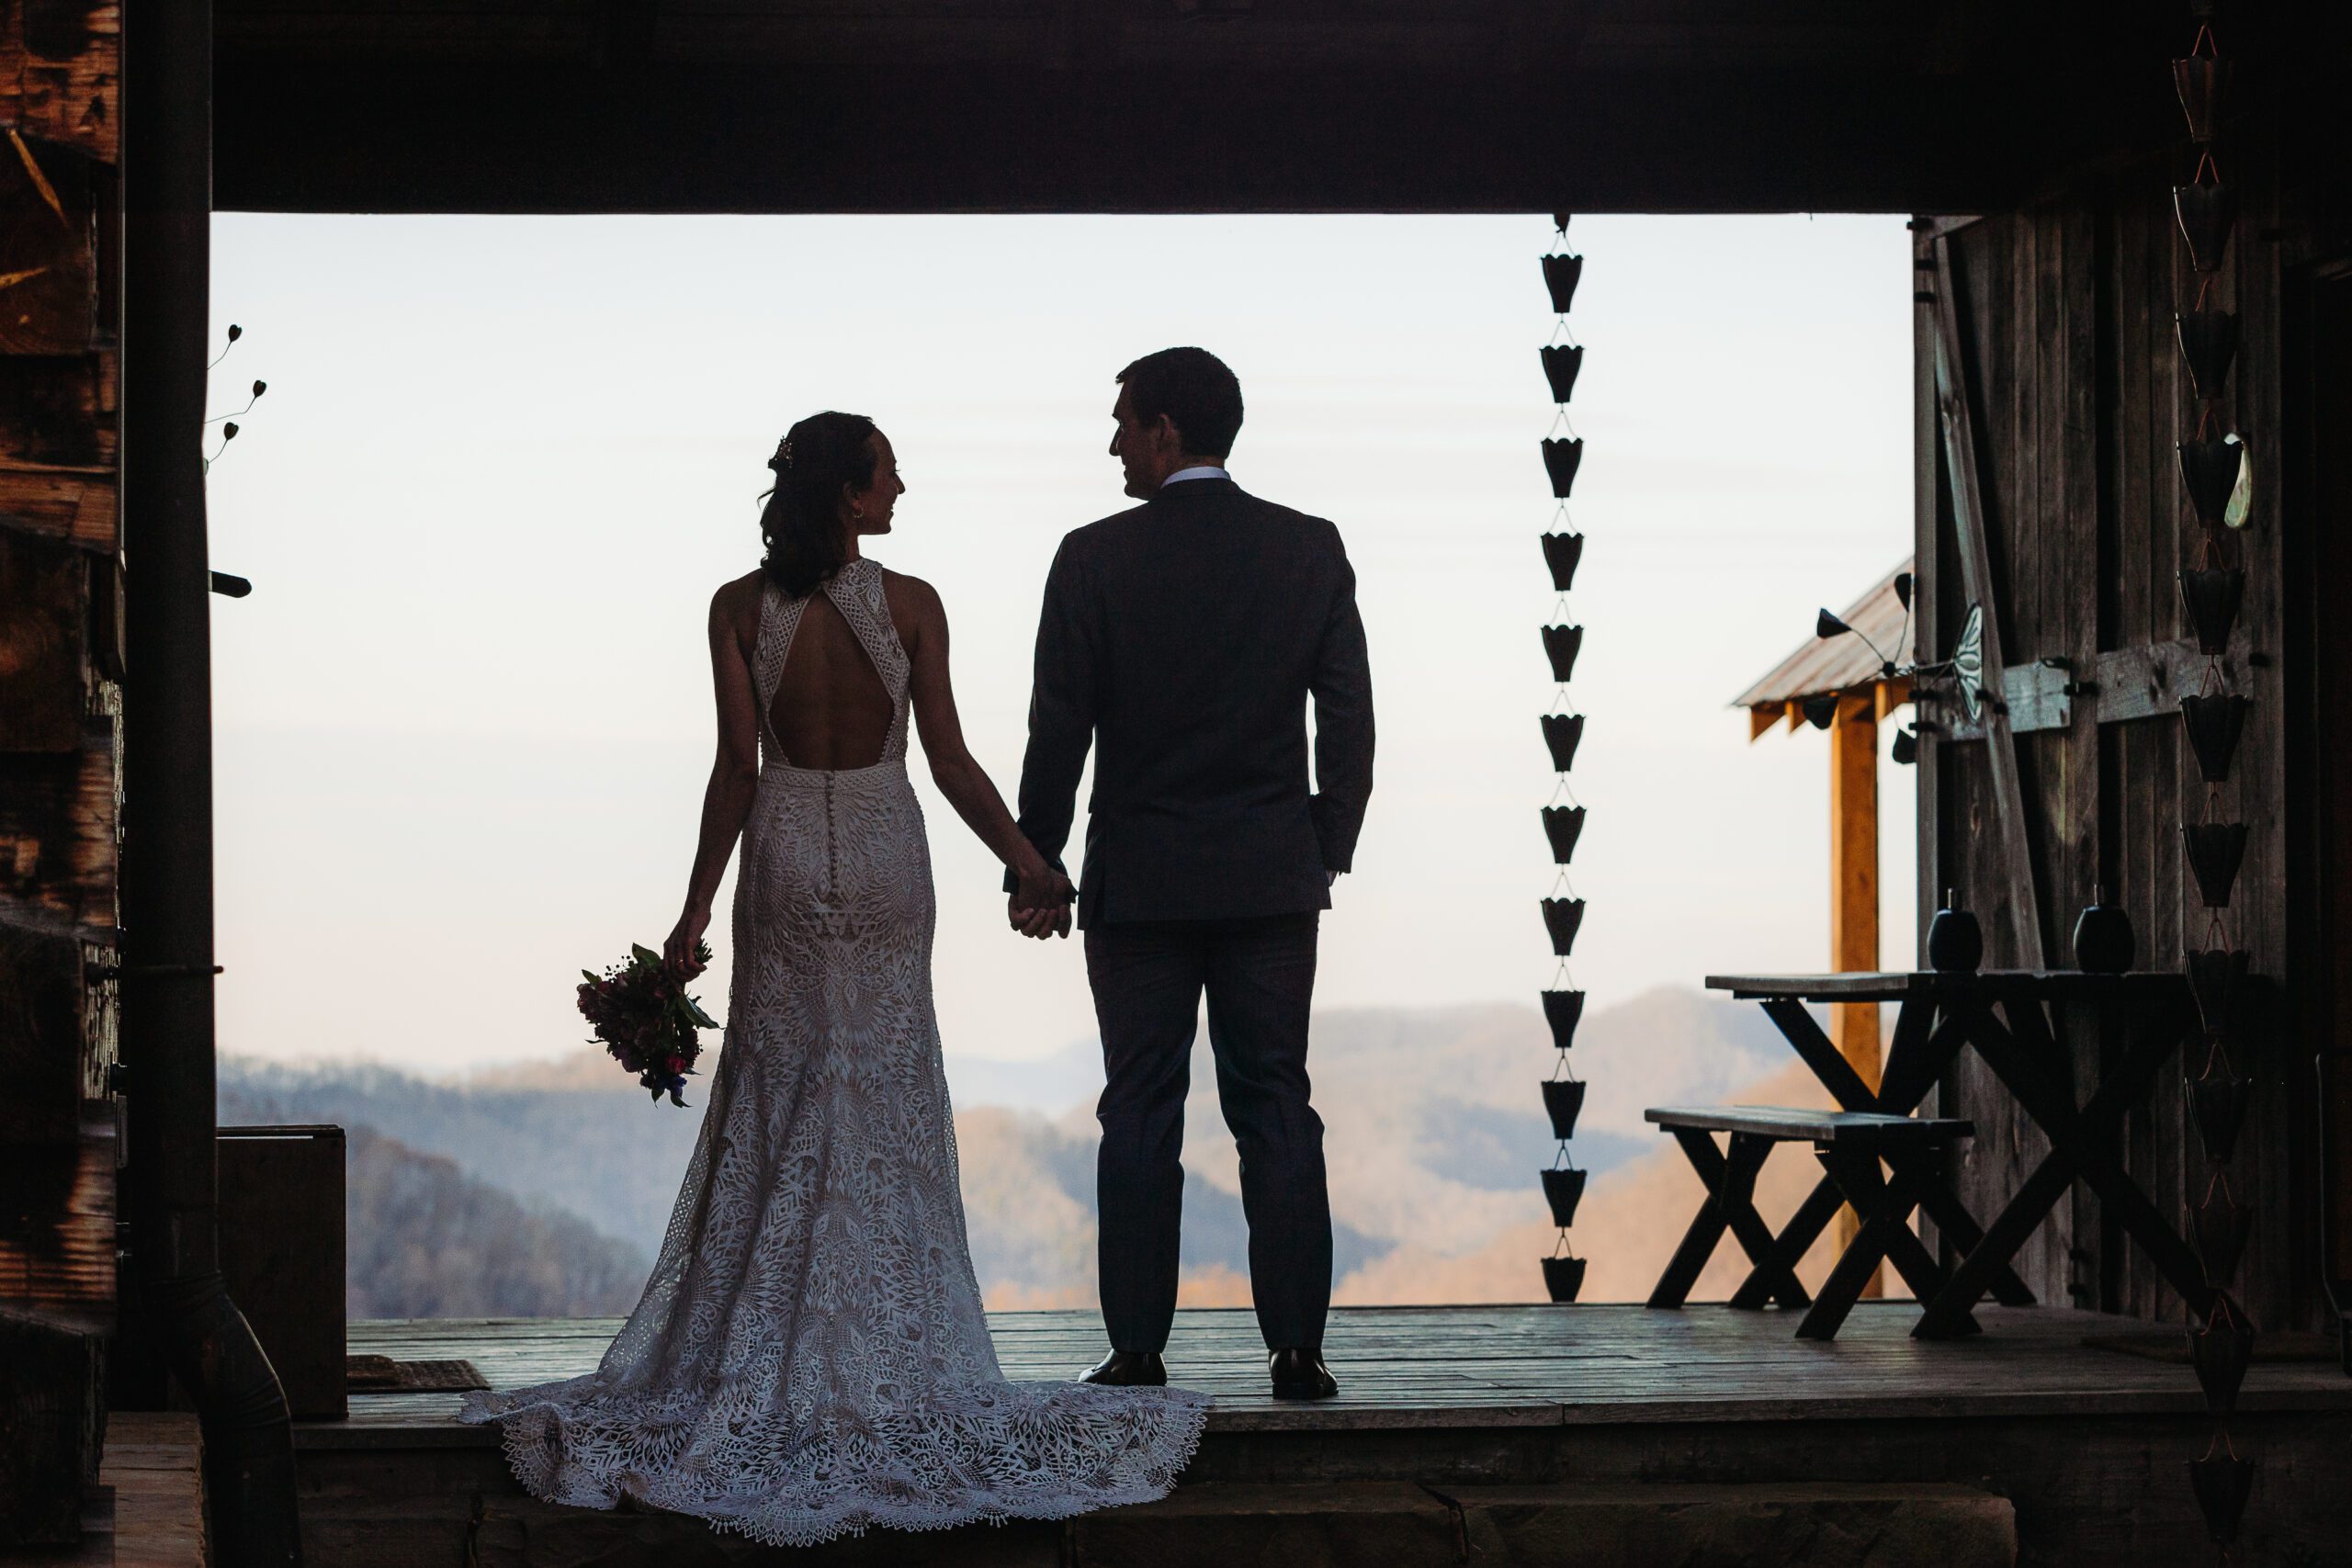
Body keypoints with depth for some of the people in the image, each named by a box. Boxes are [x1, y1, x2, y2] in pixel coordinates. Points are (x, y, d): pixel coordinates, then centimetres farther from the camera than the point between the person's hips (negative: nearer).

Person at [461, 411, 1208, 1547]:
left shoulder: (741, 608, -7)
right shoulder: (910, 605, -10)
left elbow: (737, 767, -9)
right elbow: (949, 762, -8)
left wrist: (696, 911, -4)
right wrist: (1030, 865, 3)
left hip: (784, 854, 1)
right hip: (885, 852, -1)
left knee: (775, 1104, 10)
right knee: (885, 1101, 10)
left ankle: (763, 1353, 10)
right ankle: (888, 1352, 12)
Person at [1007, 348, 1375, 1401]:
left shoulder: (1097, 558, -7)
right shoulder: (1312, 550, 1)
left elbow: (1059, 730, -5)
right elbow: (1350, 718, 3)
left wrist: (1034, 869, 5)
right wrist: (1328, 851, 13)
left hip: (1137, 880, -2)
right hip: (1275, 879, 2)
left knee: (1141, 1116, 3)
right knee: (1276, 1109, 5)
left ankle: (1138, 1351, 4)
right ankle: (1295, 1347, 3)